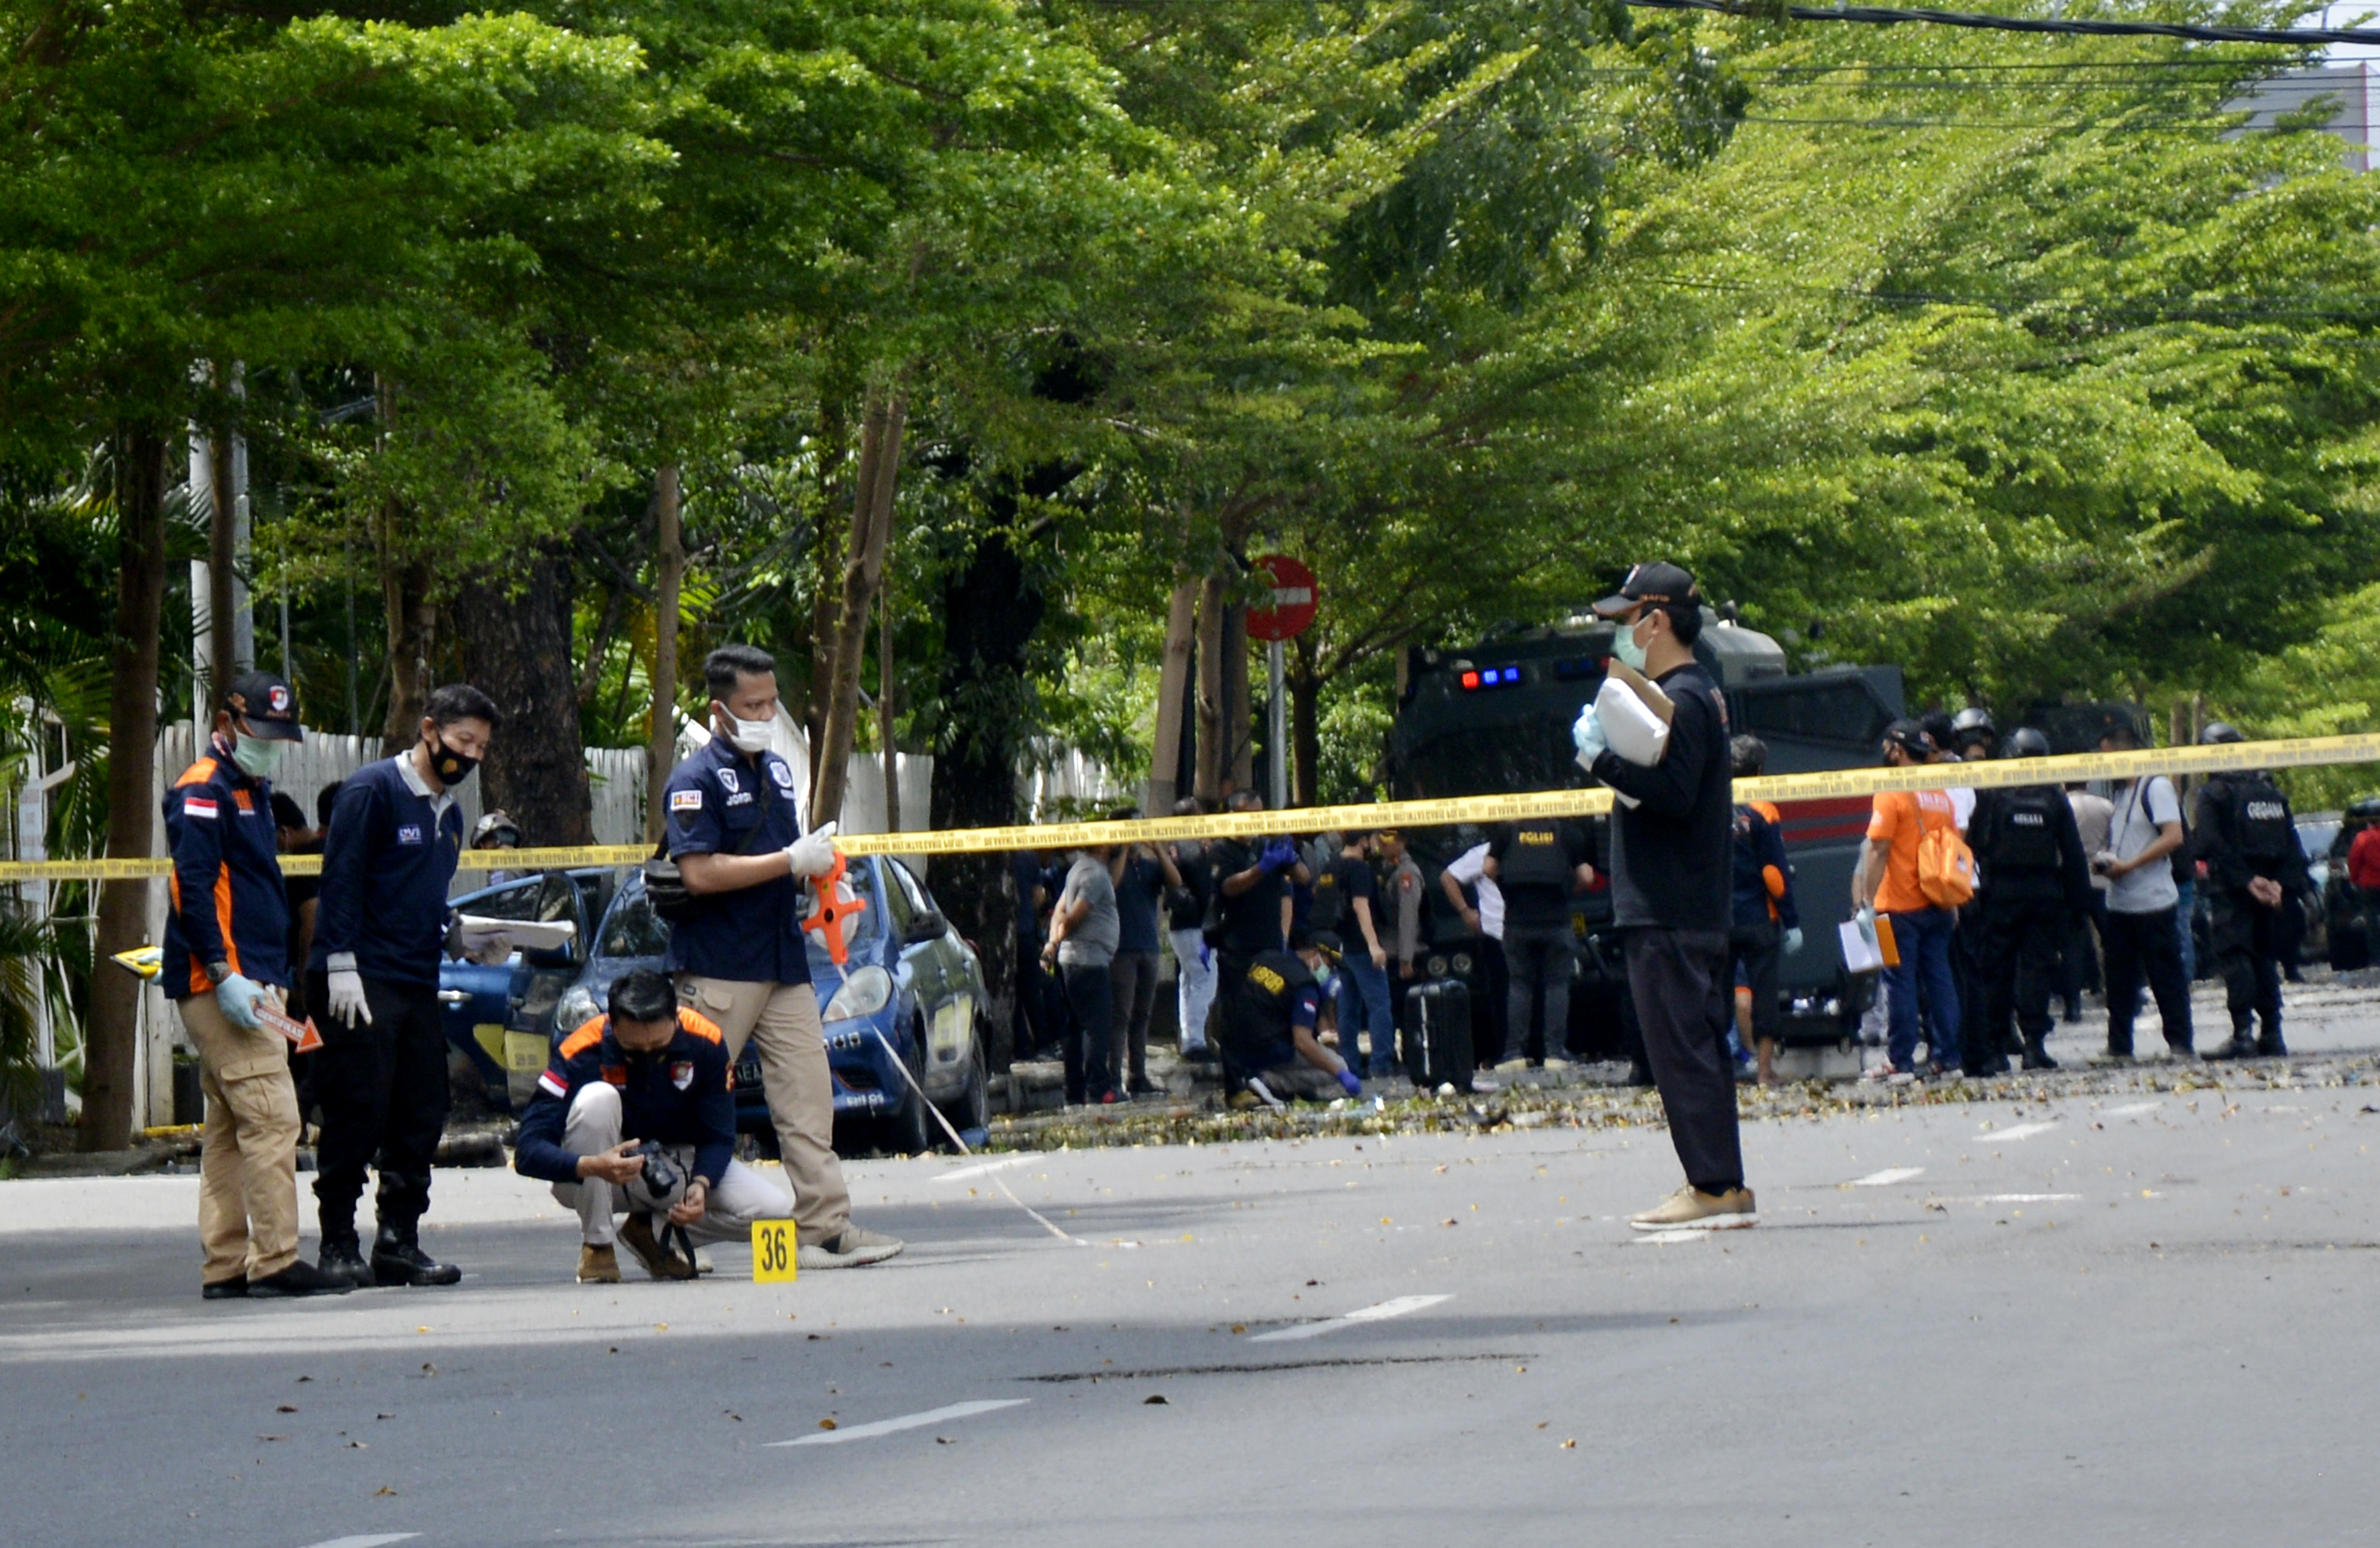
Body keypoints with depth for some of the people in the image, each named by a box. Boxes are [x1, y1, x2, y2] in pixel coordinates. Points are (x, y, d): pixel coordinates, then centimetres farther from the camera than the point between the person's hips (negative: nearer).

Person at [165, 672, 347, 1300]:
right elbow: (192, 889, -17)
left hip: (250, 984, 10)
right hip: (219, 986, -10)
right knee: (271, 1117, -14)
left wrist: (277, 984, 21)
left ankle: (226, 1267, 10)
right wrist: (225, 977, -22)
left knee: (229, 1129, 9)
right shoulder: (204, 792, -8)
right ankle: (275, 1260, -15)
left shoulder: (253, 794, 23)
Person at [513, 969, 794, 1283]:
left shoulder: (705, 1044, -15)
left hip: (672, 1169, 3)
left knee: (775, 1207, -19)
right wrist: (592, 1167, -46)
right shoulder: (582, 1053, -24)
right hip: (591, 1183, -3)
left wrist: (700, 1184, -30)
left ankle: (652, 1233, 3)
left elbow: (718, 1136, -8)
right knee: (597, 1098, -34)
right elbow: (527, 1150, -27)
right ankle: (596, 1244, -20)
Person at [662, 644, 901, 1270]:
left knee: (807, 1096, 0)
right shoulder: (696, 779, -9)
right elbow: (700, 873, -20)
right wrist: (792, 861, -19)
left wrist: (817, 857, 7)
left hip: (784, 959, 7)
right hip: (718, 968, -7)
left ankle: (824, 1228, -2)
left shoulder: (777, 770, 16)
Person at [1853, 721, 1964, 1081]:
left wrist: (1867, 903, -13)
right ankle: (1947, 1058, 7)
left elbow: (1878, 851, -14)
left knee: (1900, 983, -2)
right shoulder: (1941, 795, 11)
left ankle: (1901, 1062, -2)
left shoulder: (1891, 793, -10)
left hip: (1900, 906, -6)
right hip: (1937, 905, 6)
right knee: (1940, 980, 8)